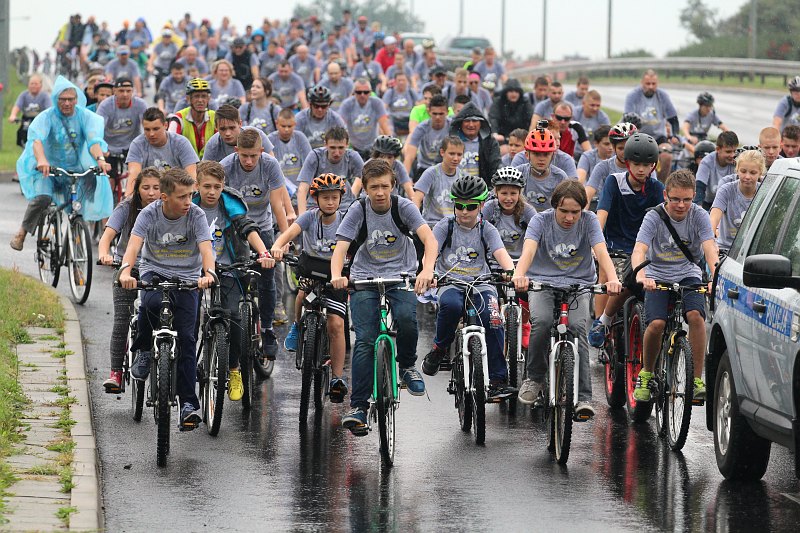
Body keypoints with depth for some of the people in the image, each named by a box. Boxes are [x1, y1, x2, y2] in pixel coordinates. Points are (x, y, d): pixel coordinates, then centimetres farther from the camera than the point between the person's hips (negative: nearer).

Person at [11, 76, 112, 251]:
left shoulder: (84, 116, -2)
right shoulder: (46, 117, -10)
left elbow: (93, 140, -16)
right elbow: (36, 139, -28)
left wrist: (100, 159, -38)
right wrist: (41, 160, -49)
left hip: (76, 169, 3)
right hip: (48, 169, -3)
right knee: (42, 197, -28)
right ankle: (22, 233, -9)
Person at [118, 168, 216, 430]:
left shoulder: (196, 215, -13)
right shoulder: (150, 214, -13)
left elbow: (206, 248, -24)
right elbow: (134, 244, -26)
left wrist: (208, 273, -46)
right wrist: (125, 270, -46)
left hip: (187, 277, 0)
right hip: (154, 270, 0)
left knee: (187, 338, -10)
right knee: (151, 302, -36)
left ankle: (188, 403, -7)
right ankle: (144, 350, -8)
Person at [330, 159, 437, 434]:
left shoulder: (403, 207, -10)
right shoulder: (358, 210, -8)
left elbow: (429, 238, -22)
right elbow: (341, 246, -16)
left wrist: (427, 270, -41)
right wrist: (336, 276, -37)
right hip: (365, 278, 0)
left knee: (406, 318, -30)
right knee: (365, 340, -12)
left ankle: (407, 366, 0)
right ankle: (358, 406, -8)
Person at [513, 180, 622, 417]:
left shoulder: (588, 221, -5)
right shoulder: (541, 221, -7)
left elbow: (601, 252, -19)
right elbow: (529, 249, -24)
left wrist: (612, 279, -39)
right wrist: (519, 274, -46)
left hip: (579, 284, 0)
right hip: (543, 282, 0)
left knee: (577, 327, -25)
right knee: (542, 321, -29)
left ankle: (584, 396, -23)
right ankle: (534, 377, -6)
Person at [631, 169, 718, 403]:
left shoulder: (699, 216, -9)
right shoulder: (654, 218, -13)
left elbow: (710, 249, -21)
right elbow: (639, 250, -26)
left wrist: (715, 277, -40)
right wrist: (641, 275, -48)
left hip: (688, 275, 1)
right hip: (658, 276, -1)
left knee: (695, 315, -27)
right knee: (656, 323, -24)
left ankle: (697, 379, -19)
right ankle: (646, 374, 2)